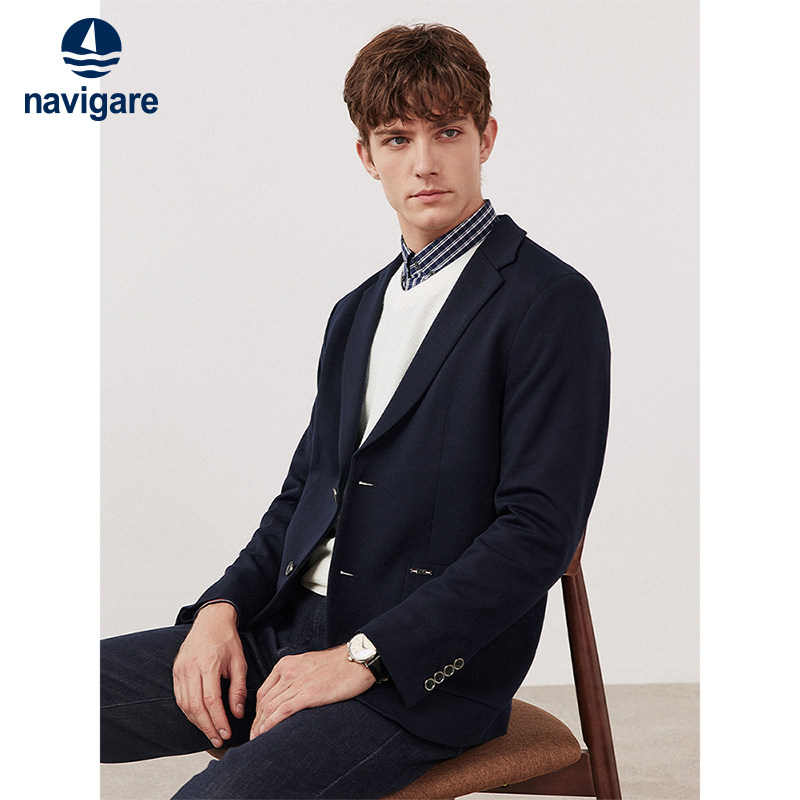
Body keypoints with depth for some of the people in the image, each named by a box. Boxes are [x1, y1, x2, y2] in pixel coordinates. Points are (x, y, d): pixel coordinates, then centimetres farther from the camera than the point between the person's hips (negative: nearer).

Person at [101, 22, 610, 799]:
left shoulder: (552, 304, -6)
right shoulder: (357, 312, 19)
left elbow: (537, 531, -14)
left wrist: (364, 655, -16)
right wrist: (223, 606, 1)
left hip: (426, 670, -6)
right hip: (289, 630, 7)